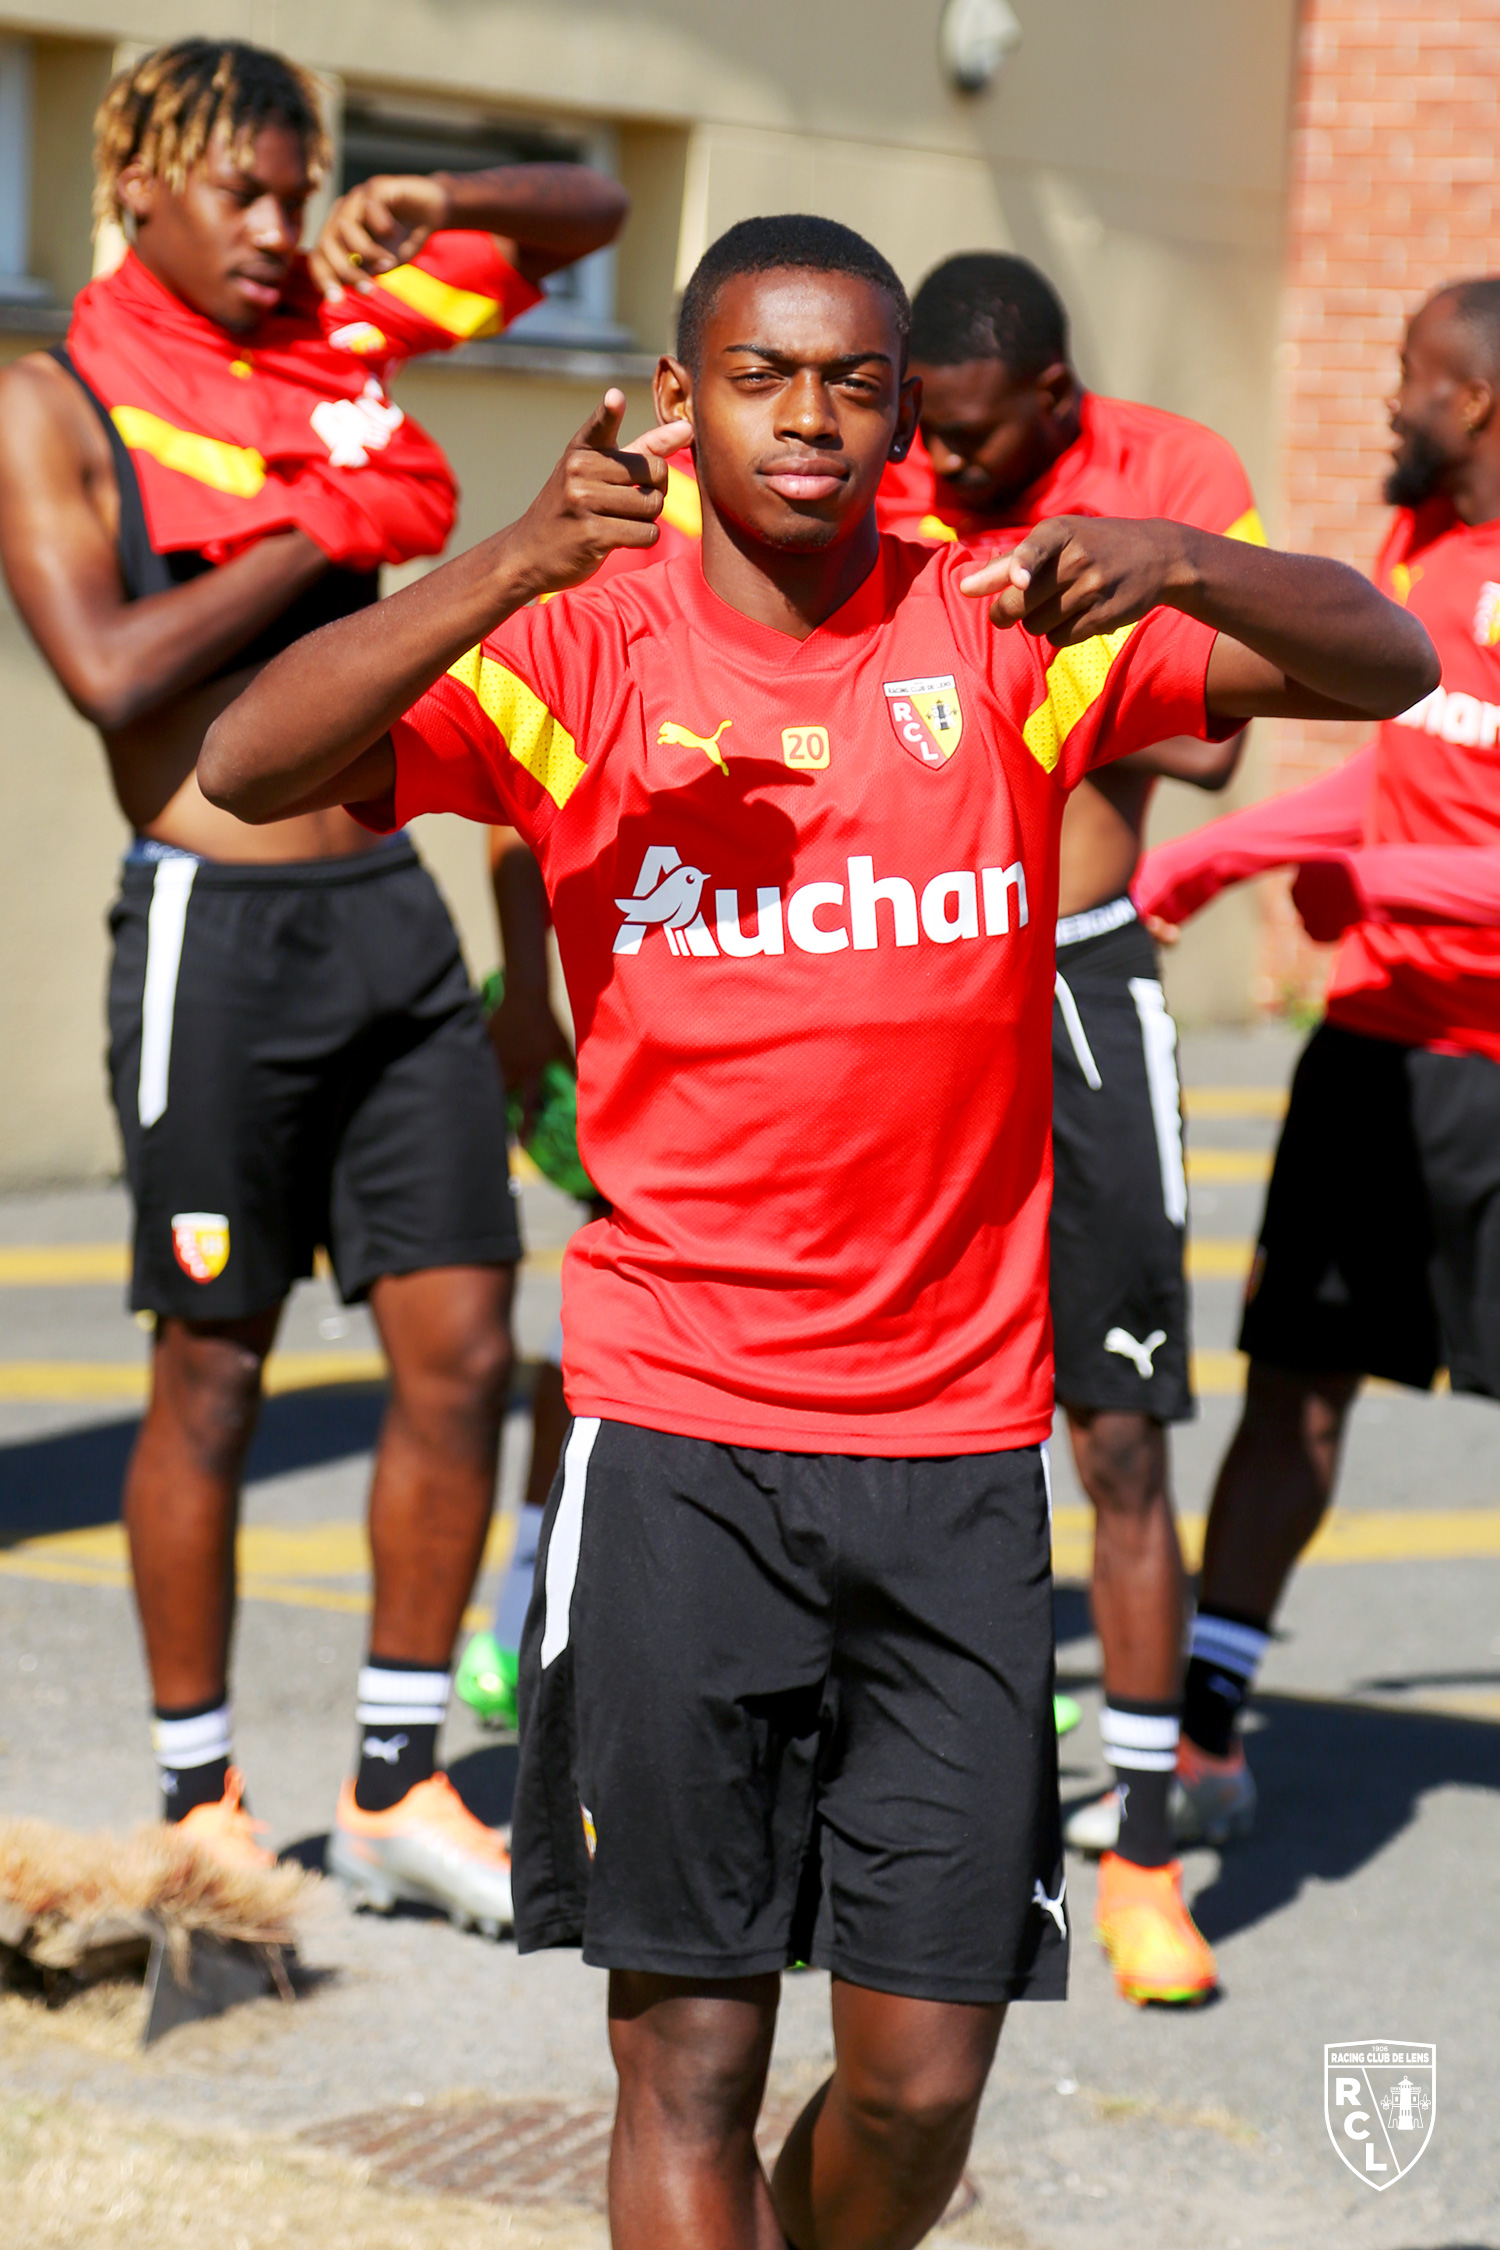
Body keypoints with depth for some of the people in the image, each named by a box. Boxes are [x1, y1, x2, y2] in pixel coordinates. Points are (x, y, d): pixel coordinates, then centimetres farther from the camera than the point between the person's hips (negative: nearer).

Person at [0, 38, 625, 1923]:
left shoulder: (335, 339, 10)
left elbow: (588, 217, 19)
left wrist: (437, 209, 0)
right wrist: (319, 530, -12)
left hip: (390, 910, 6)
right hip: (217, 921, -5)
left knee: (462, 1349, 3)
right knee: (212, 1376, 4)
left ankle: (396, 1783, 15)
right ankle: (198, 1798, 18)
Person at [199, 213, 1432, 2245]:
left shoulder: (1002, 633, 3)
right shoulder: (580, 653, 0)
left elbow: (1387, 667, 0)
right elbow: (248, 769, -12)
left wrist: (1182, 565, -21)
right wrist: (509, 571, -26)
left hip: (960, 1445, 2)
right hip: (676, 1444, -1)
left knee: (923, 2080, 3)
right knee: (690, 2055, 0)